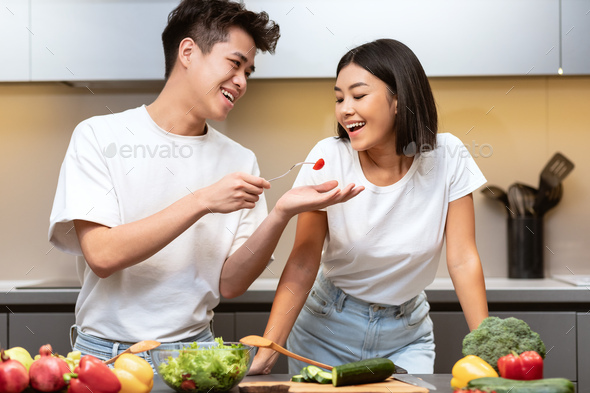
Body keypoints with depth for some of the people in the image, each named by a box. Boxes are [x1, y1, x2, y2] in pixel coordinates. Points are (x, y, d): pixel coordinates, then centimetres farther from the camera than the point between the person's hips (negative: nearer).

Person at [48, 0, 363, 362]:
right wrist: (202, 202, -17)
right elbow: (101, 255, -13)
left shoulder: (240, 161, 7)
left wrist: (281, 215, -13)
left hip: (194, 351, 2)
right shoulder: (99, 136, -1)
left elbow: (229, 284, 1)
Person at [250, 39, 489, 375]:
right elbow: (302, 265, -15)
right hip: (327, 328, 0)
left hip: (407, 333, 1)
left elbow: (463, 261, -11)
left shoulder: (447, 157, -14)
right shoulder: (329, 159, -16)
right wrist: (266, 354, -22)